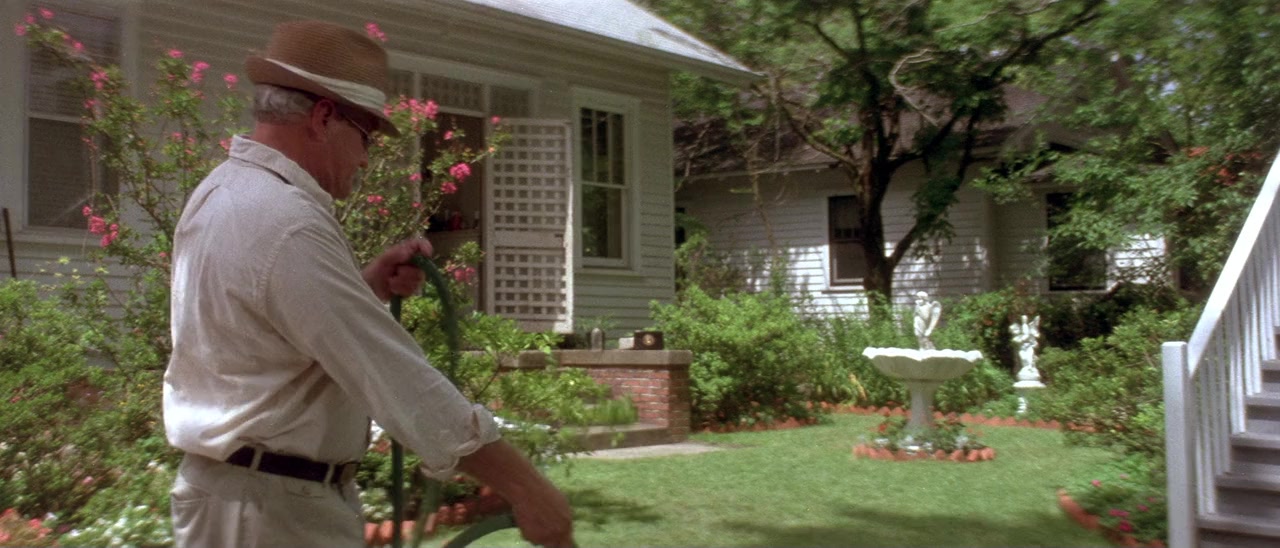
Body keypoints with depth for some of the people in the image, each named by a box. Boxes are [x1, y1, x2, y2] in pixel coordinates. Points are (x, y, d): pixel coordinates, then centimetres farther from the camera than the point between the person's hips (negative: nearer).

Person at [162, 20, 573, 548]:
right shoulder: (289, 224, -24)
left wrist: (369, 285, 3)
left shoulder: (222, 191, 8)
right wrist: (526, 485, -21)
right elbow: (402, 380, -26)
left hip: (238, 489, 10)